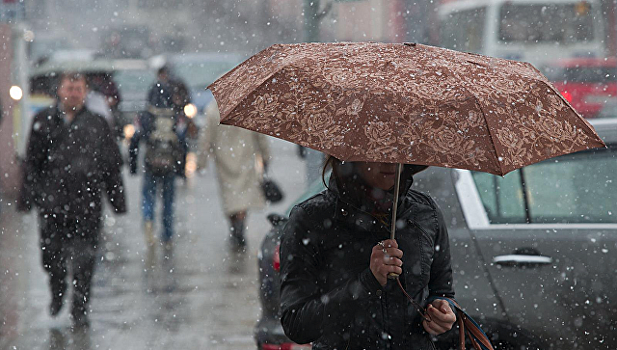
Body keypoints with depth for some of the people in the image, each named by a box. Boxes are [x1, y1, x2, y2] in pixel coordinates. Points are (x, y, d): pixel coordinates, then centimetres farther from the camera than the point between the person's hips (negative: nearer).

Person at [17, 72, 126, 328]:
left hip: (87, 204, -1)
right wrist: (27, 198, 3)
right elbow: (32, 163, 7)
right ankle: (57, 292, 36)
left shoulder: (97, 124, 7)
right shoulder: (44, 122, 6)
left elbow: (112, 166, 9)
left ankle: (80, 310, 10)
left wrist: (118, 201, 6)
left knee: (84, 262, -2)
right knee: (51, 255, 7)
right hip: (52, 203, 1)